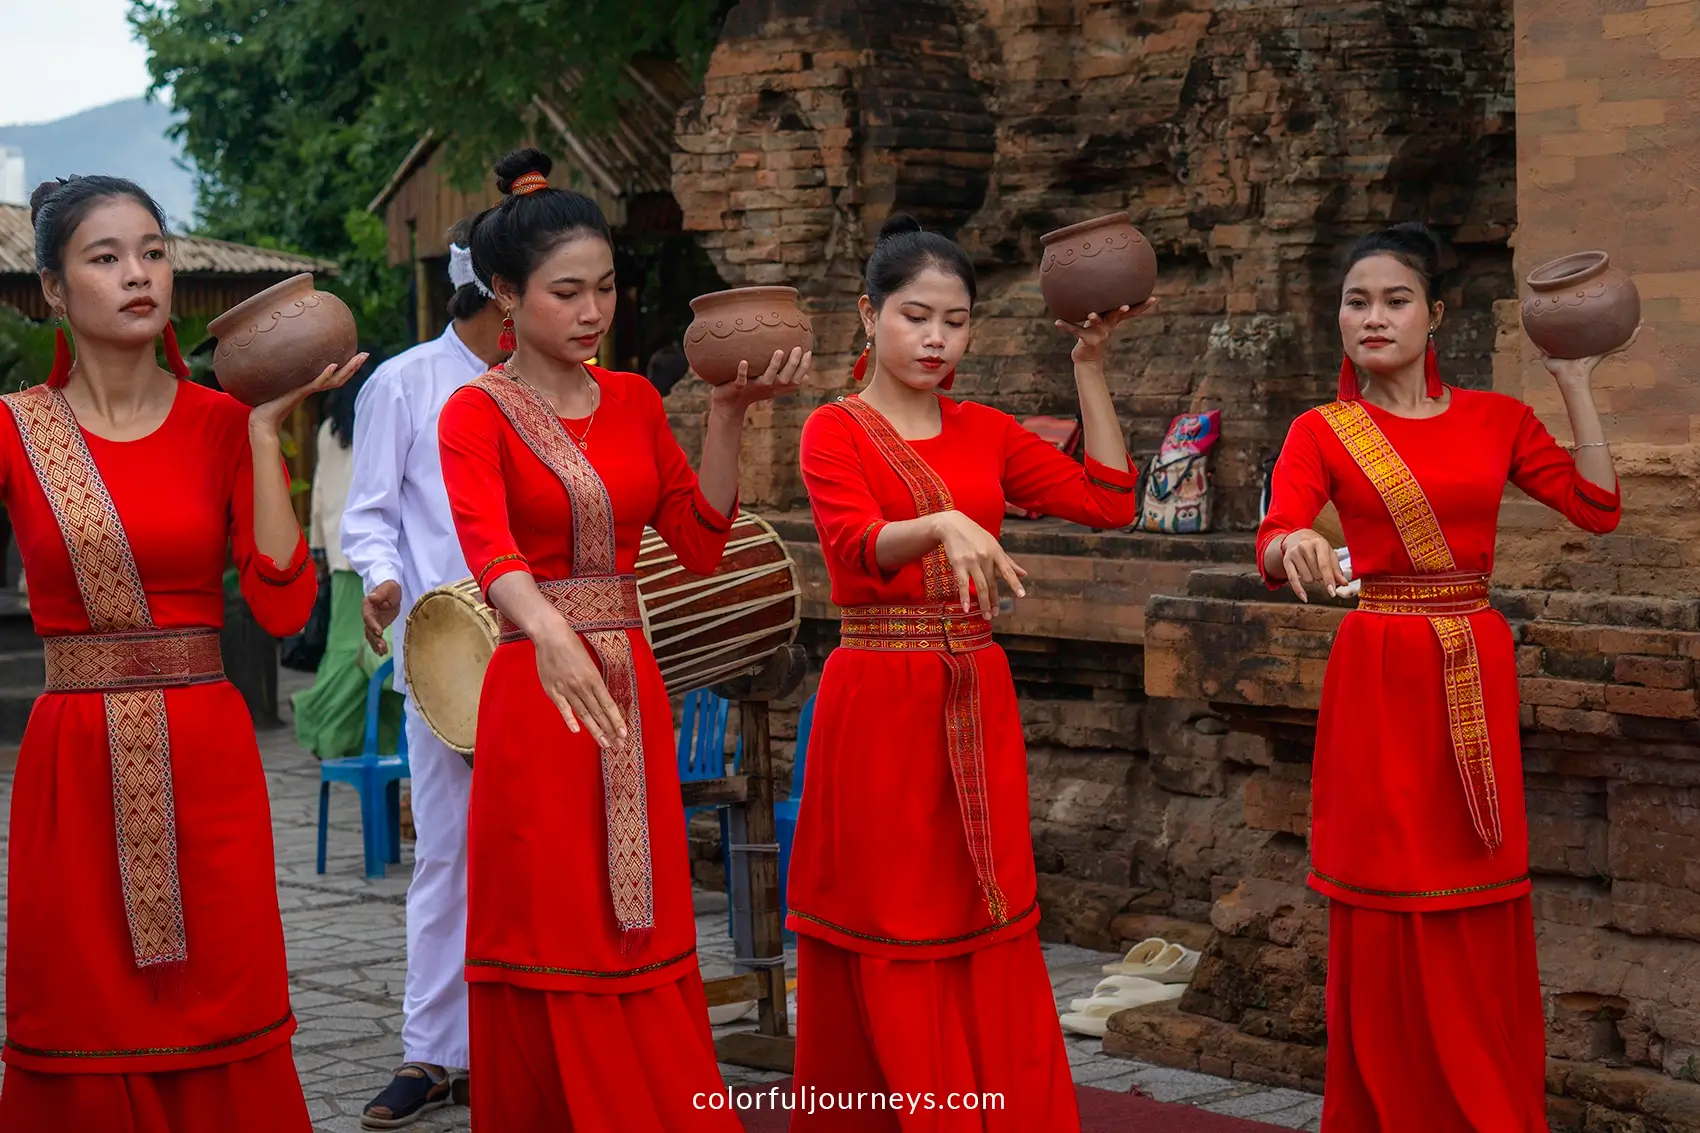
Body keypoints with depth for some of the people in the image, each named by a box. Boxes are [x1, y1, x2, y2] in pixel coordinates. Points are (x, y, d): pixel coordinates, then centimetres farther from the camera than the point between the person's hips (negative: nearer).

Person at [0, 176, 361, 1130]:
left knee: (225, 1049, 3)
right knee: (84, 1056, 5)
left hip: (208, 764, 1)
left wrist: (266, 431, -9)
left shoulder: (224, 424, 3)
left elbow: (284, 606, -7)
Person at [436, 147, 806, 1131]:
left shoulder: (635, 402, 10)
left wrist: (730, 415, -3)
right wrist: (548, 631, -46)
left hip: (635, 690, 5)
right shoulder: (478, 414, -7)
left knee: (644, 942, 8)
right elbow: (488, 544, -26)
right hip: (539, 691, -5)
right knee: (554, 949, -1)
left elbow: (701, 541, 6)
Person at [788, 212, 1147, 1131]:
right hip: (877, 705, -4)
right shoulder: (835, 431, -2)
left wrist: (1089, 367, 5)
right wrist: (942, 526, -39)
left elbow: (1107, 502, 5)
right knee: (886, 953, 0)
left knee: (985, 943, 6)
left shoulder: (986, 433, 12)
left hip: (977, 706, 4)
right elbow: (856, 547, -20)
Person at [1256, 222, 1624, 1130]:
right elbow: (1273, 543, -16)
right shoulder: (1323, 432, 0)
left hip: (1476, 678, 2)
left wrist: (1575, 385, 2)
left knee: (1482, 921, 5)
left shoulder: (1495, 419, 9)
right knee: (1392, 920, 0)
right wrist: (1296, 549, -39)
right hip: (1378, 676, -2)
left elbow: (1597, 509, -1)